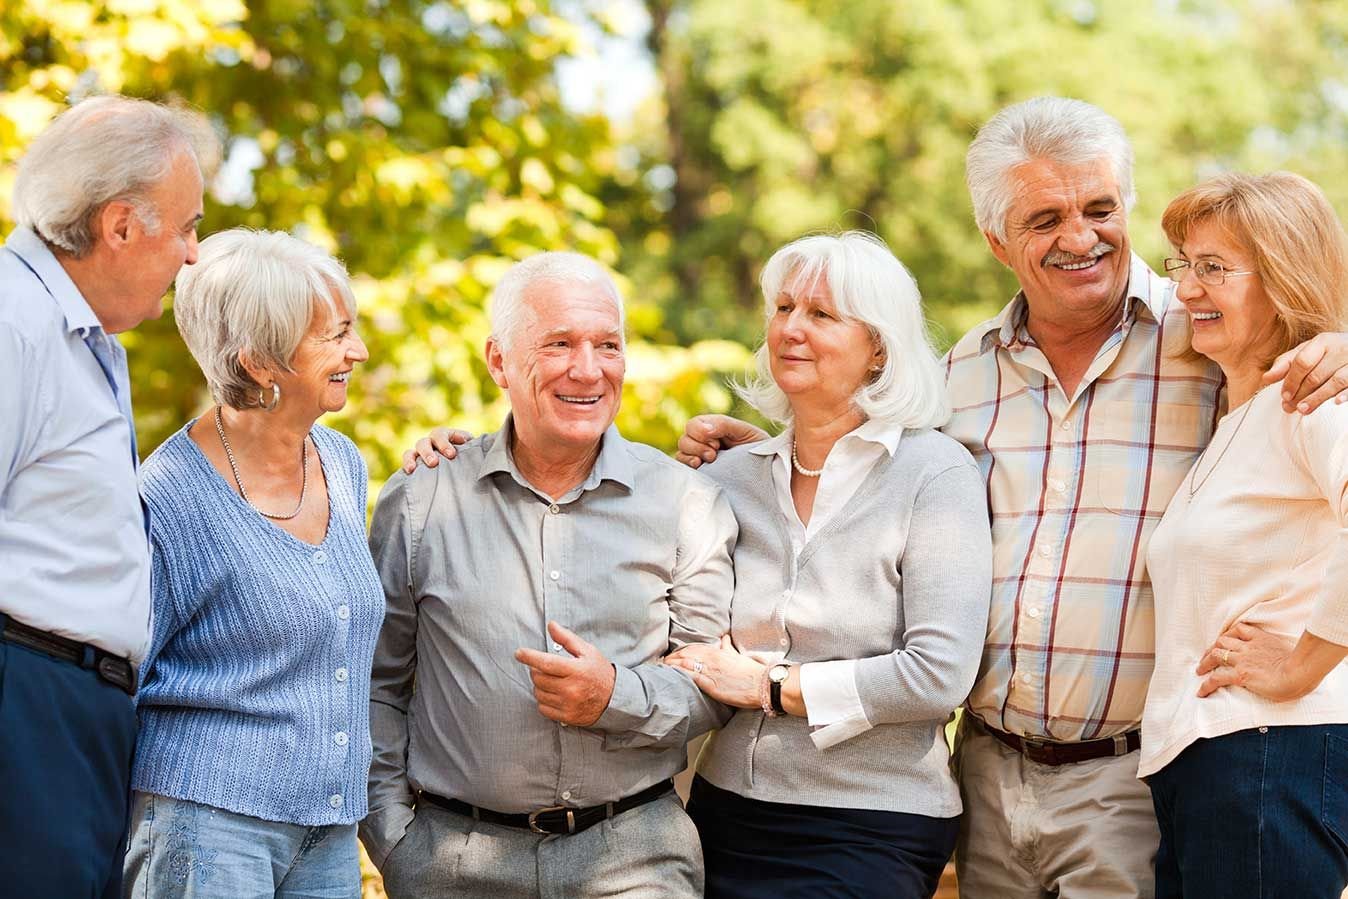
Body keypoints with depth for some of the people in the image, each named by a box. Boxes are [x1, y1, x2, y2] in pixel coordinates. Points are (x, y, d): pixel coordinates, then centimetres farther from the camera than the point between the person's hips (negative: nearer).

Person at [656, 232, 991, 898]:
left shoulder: (934, 473, -8)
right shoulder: (730, 477, 7)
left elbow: (939, 676, -16)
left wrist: (769, 686, -11)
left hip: (871, 835, -4)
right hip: (725, 811, 5)